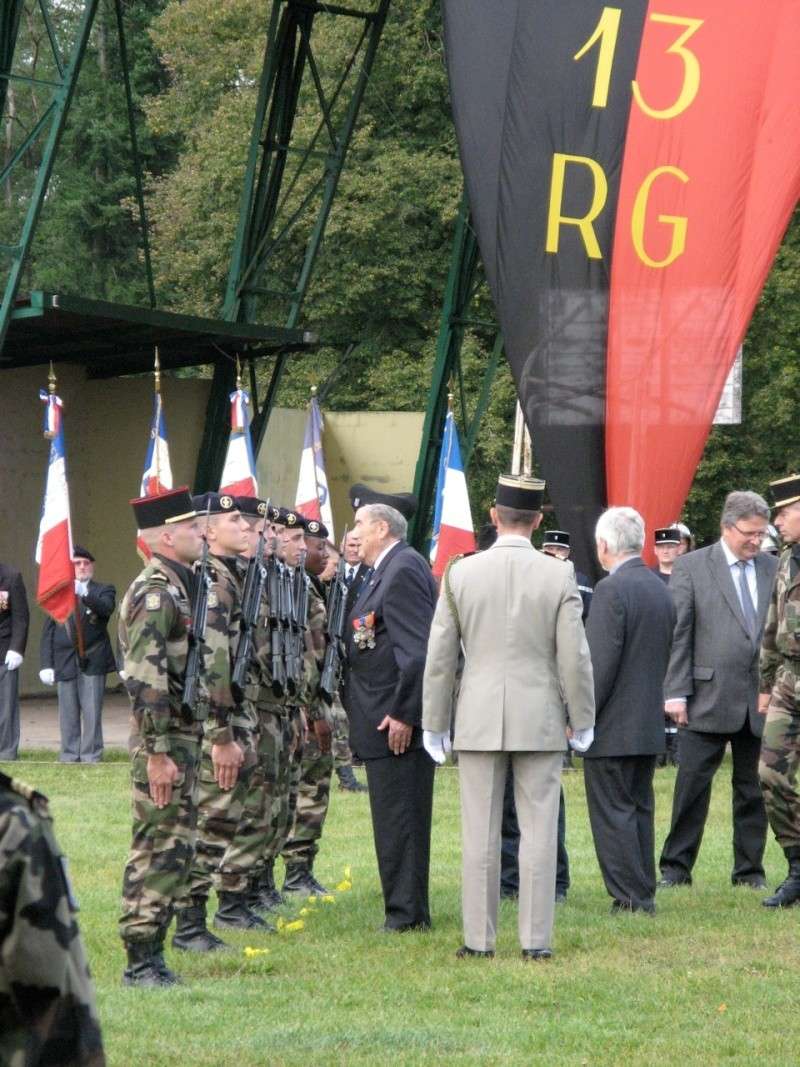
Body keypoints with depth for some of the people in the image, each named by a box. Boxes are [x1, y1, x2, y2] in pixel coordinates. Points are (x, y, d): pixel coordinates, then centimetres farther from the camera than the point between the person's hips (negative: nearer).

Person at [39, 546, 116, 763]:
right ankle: (69, 757, 10)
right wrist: (46, 664, 2)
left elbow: (107, 608, -18)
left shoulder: (103, 590, 6)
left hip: (93, 661, -2)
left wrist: (85, 594, -36)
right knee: (68, 715, 4)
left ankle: (91, 757, 3)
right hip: (65, 662, 2)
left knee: (92, 713, -3)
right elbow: (48, 631, 10)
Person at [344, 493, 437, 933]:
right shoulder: (387, 570, 18)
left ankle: (406, 913, -2)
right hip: (384, 718, 11)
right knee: (395, 818, 14)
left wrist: (404, 713, -22)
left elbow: (419, 648, -21)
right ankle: (406, 909, 20)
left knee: (400, 818, -6)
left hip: (396, 719, -11)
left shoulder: (404, 570, -15)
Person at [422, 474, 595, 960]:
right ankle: (536, 939, 3)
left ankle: (479, 938, 8)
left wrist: (435, 723, 10)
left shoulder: (461, 574, -2)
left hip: (479, 720, 1)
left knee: (480, 833, 5)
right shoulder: (559, 576, -6)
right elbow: (575, 658, -5)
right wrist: (583, 720, 7)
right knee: (538, 830, 3)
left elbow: (439, 657, 1)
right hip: (540, 719, -1)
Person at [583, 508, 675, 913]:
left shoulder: (612, 590, -16)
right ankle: (643, 894, 16)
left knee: (612, 813, -3)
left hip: (612, 727, -8)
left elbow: (601, 663, -20)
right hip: (650, 724, 8)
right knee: (640, 809, 13)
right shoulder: (661, 590, 10)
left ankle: (630, 898, -4)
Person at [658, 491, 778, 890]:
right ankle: (676, 868, 7)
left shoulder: (773, 569, 10)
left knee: (754, 789, 9)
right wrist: (676, 693, -9)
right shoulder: (691, 567, 0)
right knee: (692, 785, -1)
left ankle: (750, 870, 18)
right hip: (709, 698, -3)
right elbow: (677, 634, -3)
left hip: (762, 699, 3)